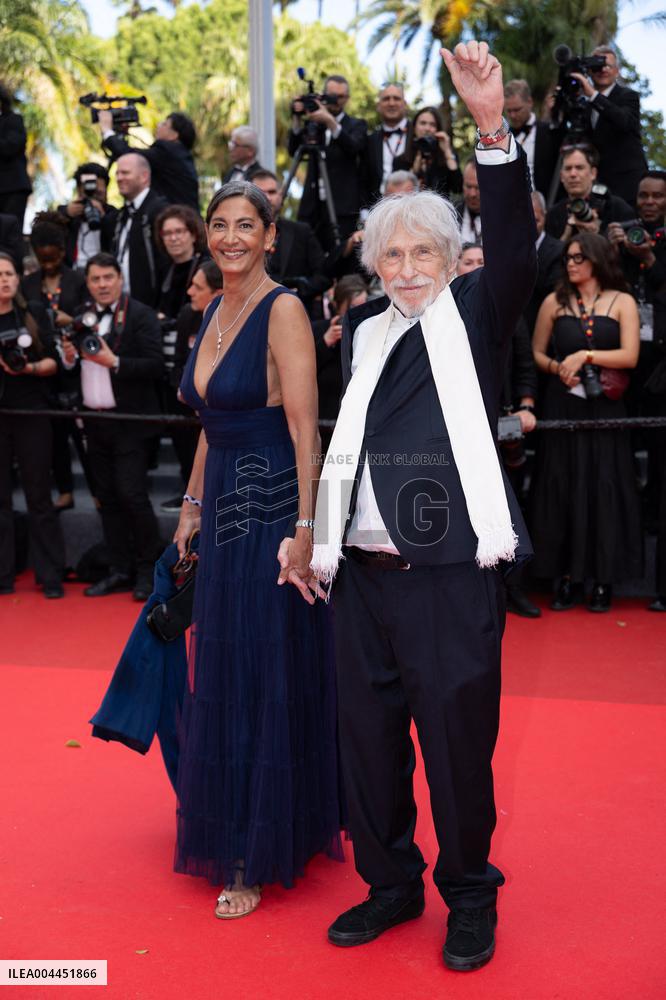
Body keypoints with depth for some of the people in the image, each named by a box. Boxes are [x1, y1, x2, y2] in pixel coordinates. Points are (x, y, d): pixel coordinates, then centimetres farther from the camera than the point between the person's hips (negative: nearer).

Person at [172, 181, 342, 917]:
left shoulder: (283, 311, -11)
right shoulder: (214, 313, 13)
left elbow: (304, 429, -18)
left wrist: (303, 529, -23)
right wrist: (193, 505, 15)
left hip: (271, 510, -8)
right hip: (223, 508, 8)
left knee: (267, 682, 1)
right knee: (221, 679, 16)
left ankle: (259, 858, 15)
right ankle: (233, 832, 34)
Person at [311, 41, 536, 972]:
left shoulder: (474, 312, 3)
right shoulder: (363, 330, 15)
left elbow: (513, 244, -15)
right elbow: (345, 441, 17)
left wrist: (493, 127, -26)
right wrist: (314, 531, 10)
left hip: (451, 571, -5)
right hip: (363, 572, 5)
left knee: (457, 736, 3)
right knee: (368, 733, 12)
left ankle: (470, 895, 25)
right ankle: (391, 882, 32)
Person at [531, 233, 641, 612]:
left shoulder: (622, 302, 4)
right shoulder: (555, 302, 8)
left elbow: (630, 356, -6)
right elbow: (536, 353, 10)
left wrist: (585, 356, -14)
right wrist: (557, 368, -9)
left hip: (605, 409, -1)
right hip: (562, 406, 1)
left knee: (604, 488, -1)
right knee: (562, 488, 1)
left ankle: (603, 579, 8)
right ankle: (569, 576, 9)